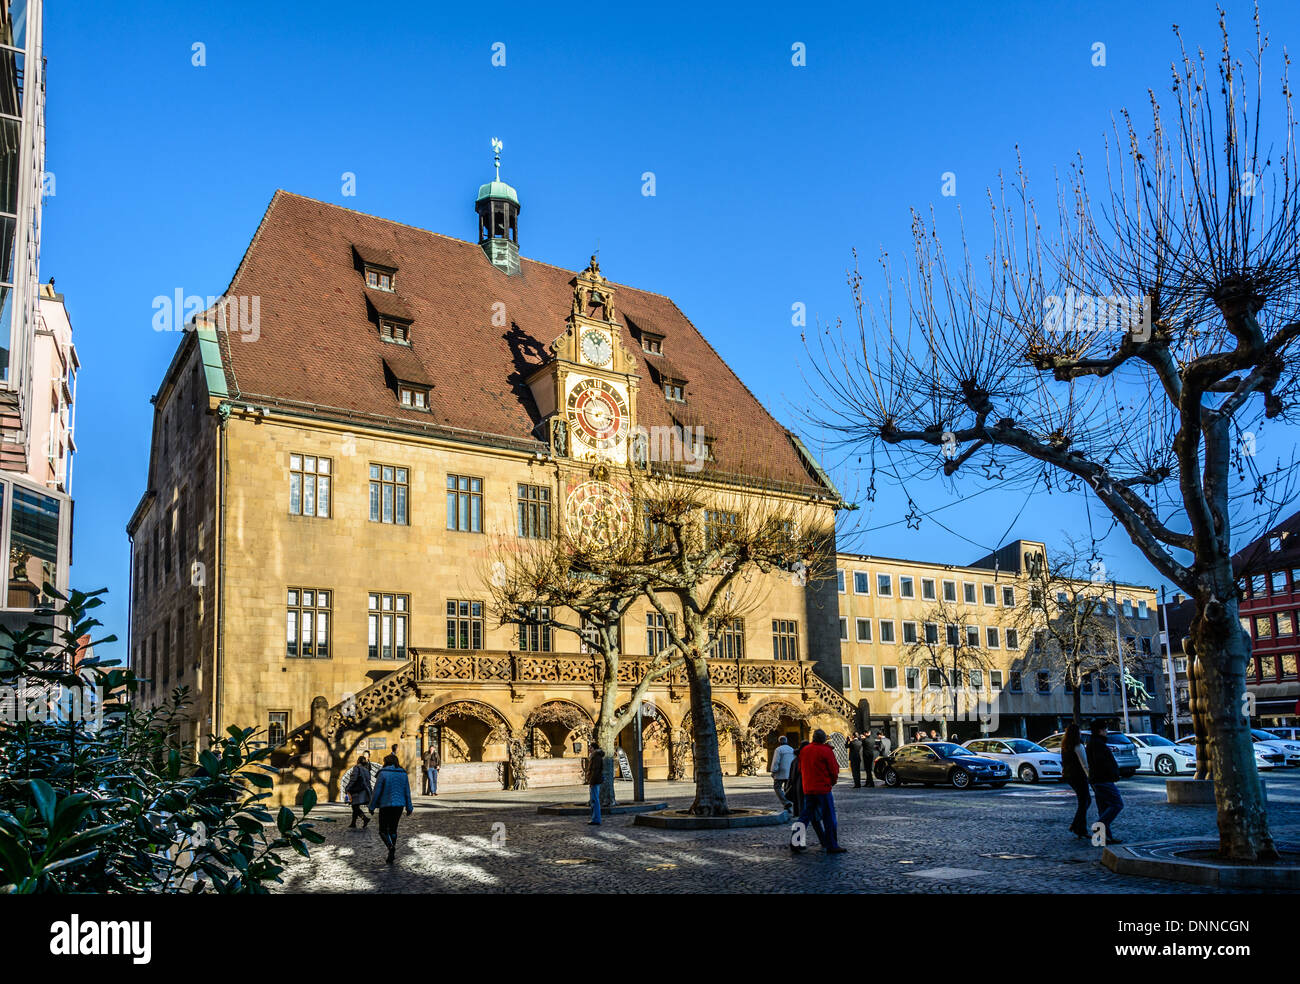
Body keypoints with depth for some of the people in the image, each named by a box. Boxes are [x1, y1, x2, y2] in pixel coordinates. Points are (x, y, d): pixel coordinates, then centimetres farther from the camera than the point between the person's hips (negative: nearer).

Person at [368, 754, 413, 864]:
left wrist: (372, 807, 0)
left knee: (383, 830, 5)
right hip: (399, 805, 4)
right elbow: (407, 792, 8)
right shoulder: (403, 774, 5)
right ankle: (391, 855, 14)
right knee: (393, 829, 15)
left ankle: (391, 846, -21)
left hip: (385, 805, -4)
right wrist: (409, 808, 15)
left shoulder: (383, 773, -8)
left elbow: (377, 792, -8)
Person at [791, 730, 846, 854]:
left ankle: (795, 842, 10)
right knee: (829, 818, 2)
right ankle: (832, 846, 4)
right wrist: (833, 781, 12)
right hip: (823, 789, -6)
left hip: (807, 789, 6)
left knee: (806, 815, 14)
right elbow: (834, 770, -6)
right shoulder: (826, 751, -9)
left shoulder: (803, 751, 8)